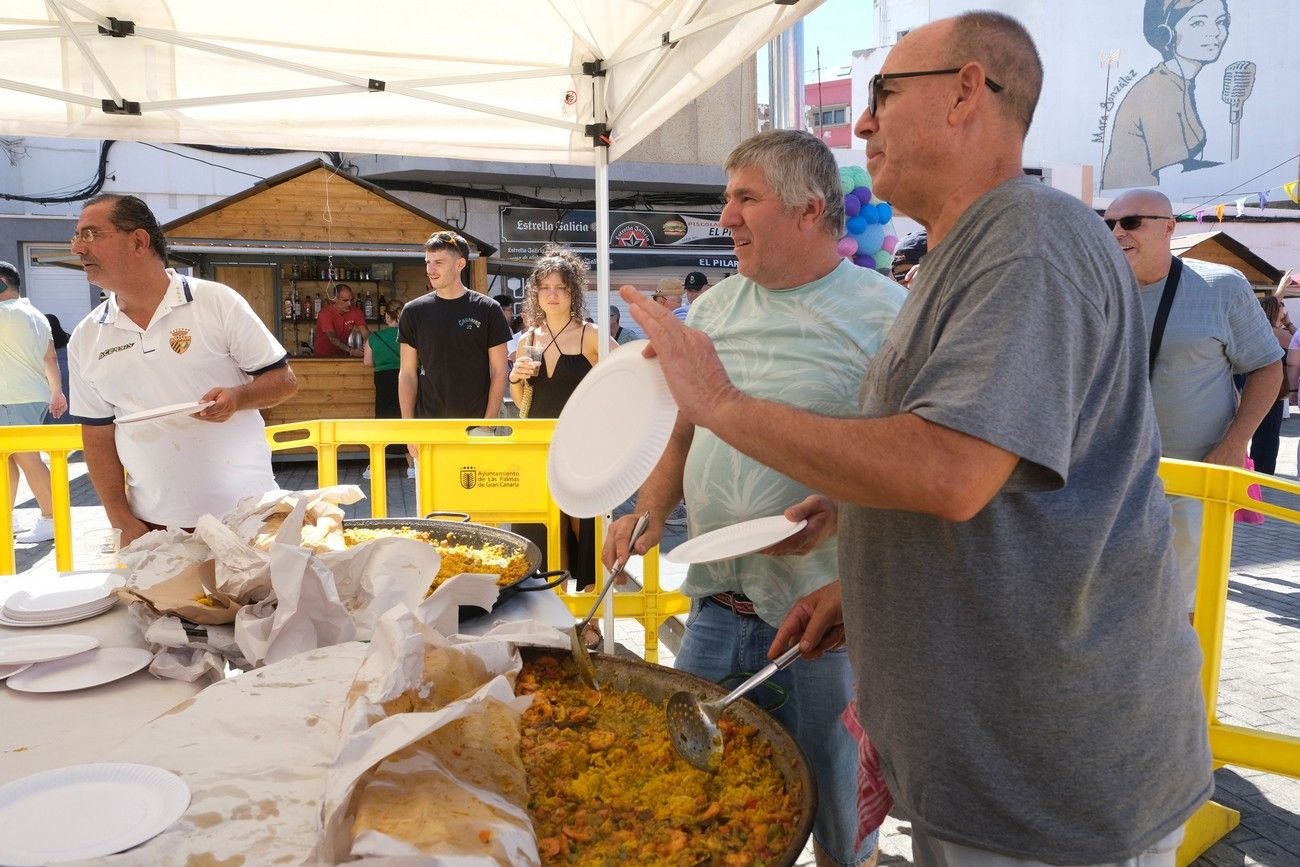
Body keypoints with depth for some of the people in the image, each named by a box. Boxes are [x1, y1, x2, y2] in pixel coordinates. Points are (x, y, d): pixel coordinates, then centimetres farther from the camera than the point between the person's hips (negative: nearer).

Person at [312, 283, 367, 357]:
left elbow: (365, 333, -12)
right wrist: (350, 350, -45)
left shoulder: (355, 310, -7)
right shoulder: (325, 312, -18)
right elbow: (333, 338, -29)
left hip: (342, 354, 3)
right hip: (322, 355, -3)